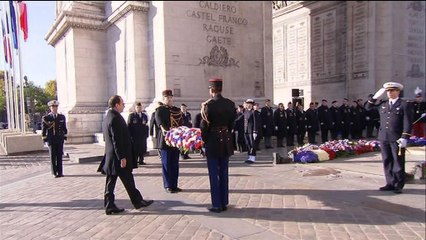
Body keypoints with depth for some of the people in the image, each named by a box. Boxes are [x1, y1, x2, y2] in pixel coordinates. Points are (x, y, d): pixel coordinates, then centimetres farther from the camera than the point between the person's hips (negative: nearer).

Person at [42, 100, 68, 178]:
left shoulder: (62, 117, 8)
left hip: (60, 140, 2)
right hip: (51, 140, -2)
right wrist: (44, 139, -3)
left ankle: (60, 172, 12)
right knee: (53, 157, 3)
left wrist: (65, 136, 8)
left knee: (59, 156, 6)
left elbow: (64, 128, 13)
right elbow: (43, 130, 1)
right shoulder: (46, 118, -1)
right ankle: (54, 173, 10)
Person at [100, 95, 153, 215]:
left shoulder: (107, 117, 12)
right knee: (128, 181, 3)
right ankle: (138, 201, 16)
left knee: (110, 182, 11)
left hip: (110, 156, 9)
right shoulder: (115, 118, -19)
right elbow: (117, 140, -23)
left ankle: (109, 206, 17)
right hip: (117, 157, -9)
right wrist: (122, 157, -20)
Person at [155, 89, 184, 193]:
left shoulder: (177, 110, 17)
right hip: (165, 140, -5)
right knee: (166, 164, 1)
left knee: (175, 164, 9)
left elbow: (181, 123, 9)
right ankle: (168, 186, 8)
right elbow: (161, 123, -14)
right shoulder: (159, 110, 1)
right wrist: (167, 132, -31)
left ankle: (174, 185, 18)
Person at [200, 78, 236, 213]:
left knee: (214, 175, 4)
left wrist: (203, 140, 3)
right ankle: (224, 203, 22)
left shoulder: (208, 105, -14)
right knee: (224, 173, 14)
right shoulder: (230, 104, 2)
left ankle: (217, 205, 10)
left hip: (213, 142, -5)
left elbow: (205, 125, -11)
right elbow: (233, 122, 8)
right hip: (226, 142, 5)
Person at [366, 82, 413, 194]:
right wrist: (375, 97, 5)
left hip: (397, 139, -5)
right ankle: (390, 183, 19)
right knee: (387, 162, 9)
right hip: (384, 138, 5)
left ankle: (398, 185, 12)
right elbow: (368, 107, 21)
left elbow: (407, 123, -7)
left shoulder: (404, 105, -2)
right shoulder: (383, 104, 13)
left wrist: (404, 138, -15)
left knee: (398, 162, 3)